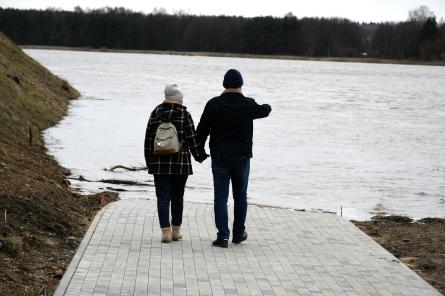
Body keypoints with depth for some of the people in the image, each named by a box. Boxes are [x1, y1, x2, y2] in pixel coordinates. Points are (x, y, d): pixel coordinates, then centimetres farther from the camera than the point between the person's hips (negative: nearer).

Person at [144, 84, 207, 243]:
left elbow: (148, 139, 5)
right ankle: (176, 230, 17)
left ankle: (166, 232, -7)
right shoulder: (184, 115, -6)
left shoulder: (155, 113, 2)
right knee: (177, 197, 11)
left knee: (163, 197, 1)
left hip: (159, 163, 1)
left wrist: (149, 160, 13)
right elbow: (192, 138, -6)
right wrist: (200, 156, 6)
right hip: (180, 163, -1)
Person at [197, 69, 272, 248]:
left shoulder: (213, 104, -6)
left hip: (219, 157, -1)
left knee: (220, 197, 0)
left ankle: (223, 236, -7)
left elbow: (202, 130, -2)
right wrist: (267, 107, 42)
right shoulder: (248, 105, -4)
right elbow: (264, 111, 17)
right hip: (242, 157, 1)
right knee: (240, 196, 15)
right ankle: (238, 234, 22)